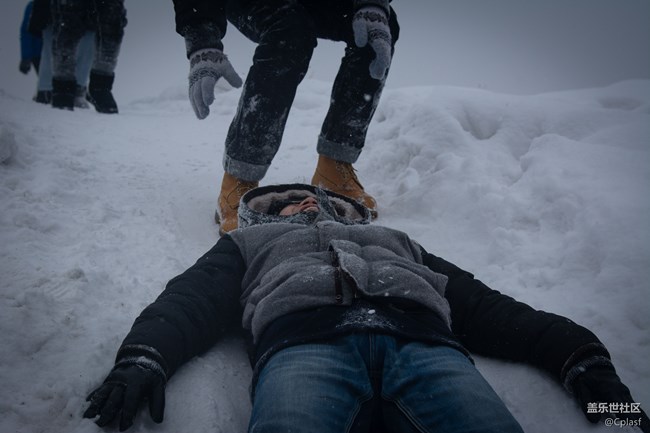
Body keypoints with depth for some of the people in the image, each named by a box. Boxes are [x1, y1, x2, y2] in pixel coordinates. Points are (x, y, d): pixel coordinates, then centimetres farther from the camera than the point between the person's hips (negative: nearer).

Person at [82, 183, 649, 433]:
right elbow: (192, 301, 16)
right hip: (306, 341, -1)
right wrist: (145, 359, -7)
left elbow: (485, 307, 26)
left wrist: (578, 354, 11)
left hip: (421, 340, 3)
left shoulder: (395, 241, 38)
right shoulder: (251, 243, 35)